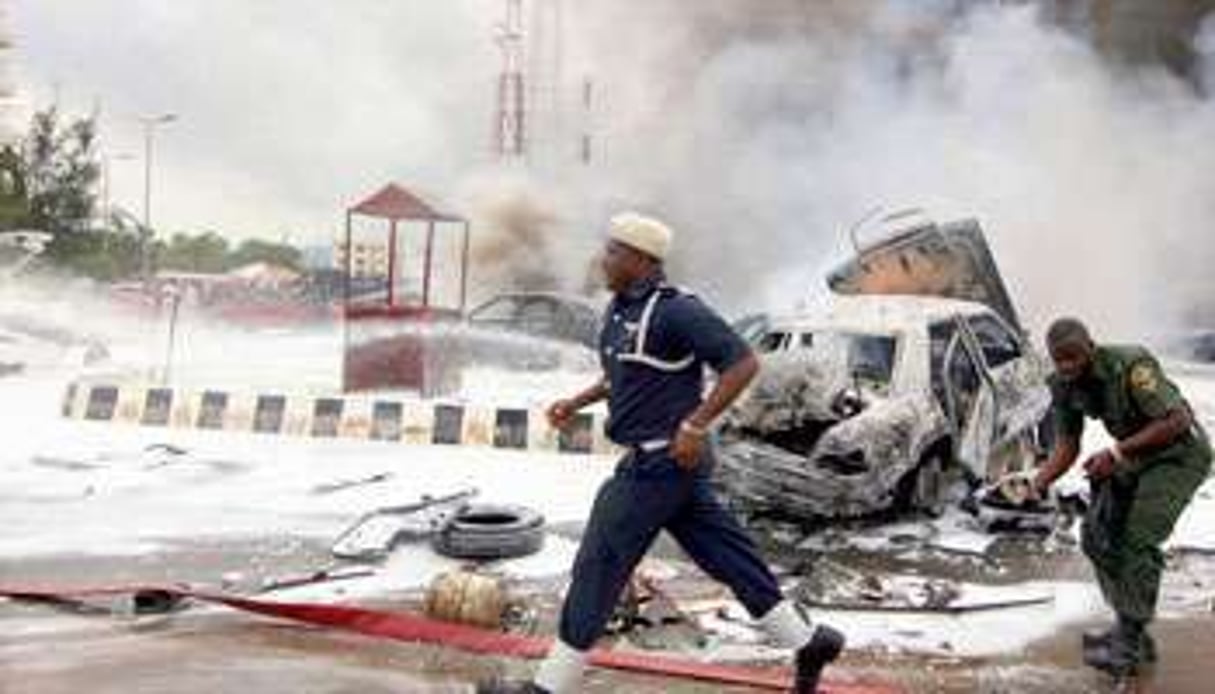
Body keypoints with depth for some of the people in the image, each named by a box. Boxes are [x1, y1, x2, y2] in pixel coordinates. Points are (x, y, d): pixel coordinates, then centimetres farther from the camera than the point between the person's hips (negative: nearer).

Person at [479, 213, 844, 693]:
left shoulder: (675, 310, -17)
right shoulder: (622, 308, 11)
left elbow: (743, 362, -20)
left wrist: (695, 424, -24)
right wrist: (578, 402, 19)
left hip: (662, 461, -10)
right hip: (654, 460, 10)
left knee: (598, 564, -3)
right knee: (725, 556, 14)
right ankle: (806, 641, 24)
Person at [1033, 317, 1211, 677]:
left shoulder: (1131, 365, -29)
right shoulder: (1063, 385, -7)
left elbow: (1176, 421, -28)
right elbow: (1066, 447, -1)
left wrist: (1115, 453, -31)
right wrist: (1038, 482, -20)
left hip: (1179, 454, -8)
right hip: (1133, 456, 8)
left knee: (1138, 540, -17)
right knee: (1096, 535, 3)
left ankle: (1129, 646, -8)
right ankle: (1131, 629, 17)